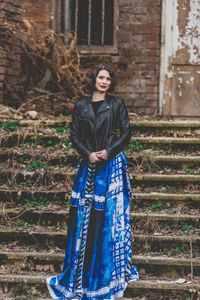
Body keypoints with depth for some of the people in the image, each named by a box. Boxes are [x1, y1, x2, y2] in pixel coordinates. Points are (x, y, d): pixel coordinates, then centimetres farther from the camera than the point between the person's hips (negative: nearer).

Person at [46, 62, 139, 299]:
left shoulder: (117, 104, 4)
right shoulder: (81, 106, 9)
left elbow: (126, 133, 0)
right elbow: (74, 135, 6)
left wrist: (109, 151, -13)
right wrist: (88, 154, -10)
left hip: (112, 163, -2)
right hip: (88, 165, 2)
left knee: (111, 214, -2)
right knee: (84, 216, 2)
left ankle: (113, 269, 8)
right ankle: (81, 270, 12)